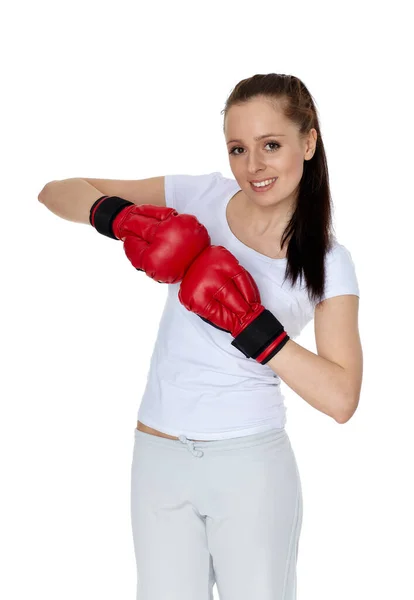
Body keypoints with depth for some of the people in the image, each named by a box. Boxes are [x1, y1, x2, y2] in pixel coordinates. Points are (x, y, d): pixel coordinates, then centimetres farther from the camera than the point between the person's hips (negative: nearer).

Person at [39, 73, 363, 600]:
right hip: (159, 459, 2)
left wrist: (251, 327, -22)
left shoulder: (328, 264, -4)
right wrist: (119, 216, -20)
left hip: (252, 463, -1)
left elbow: (341, 398, -14)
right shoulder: (200, 197, -1)